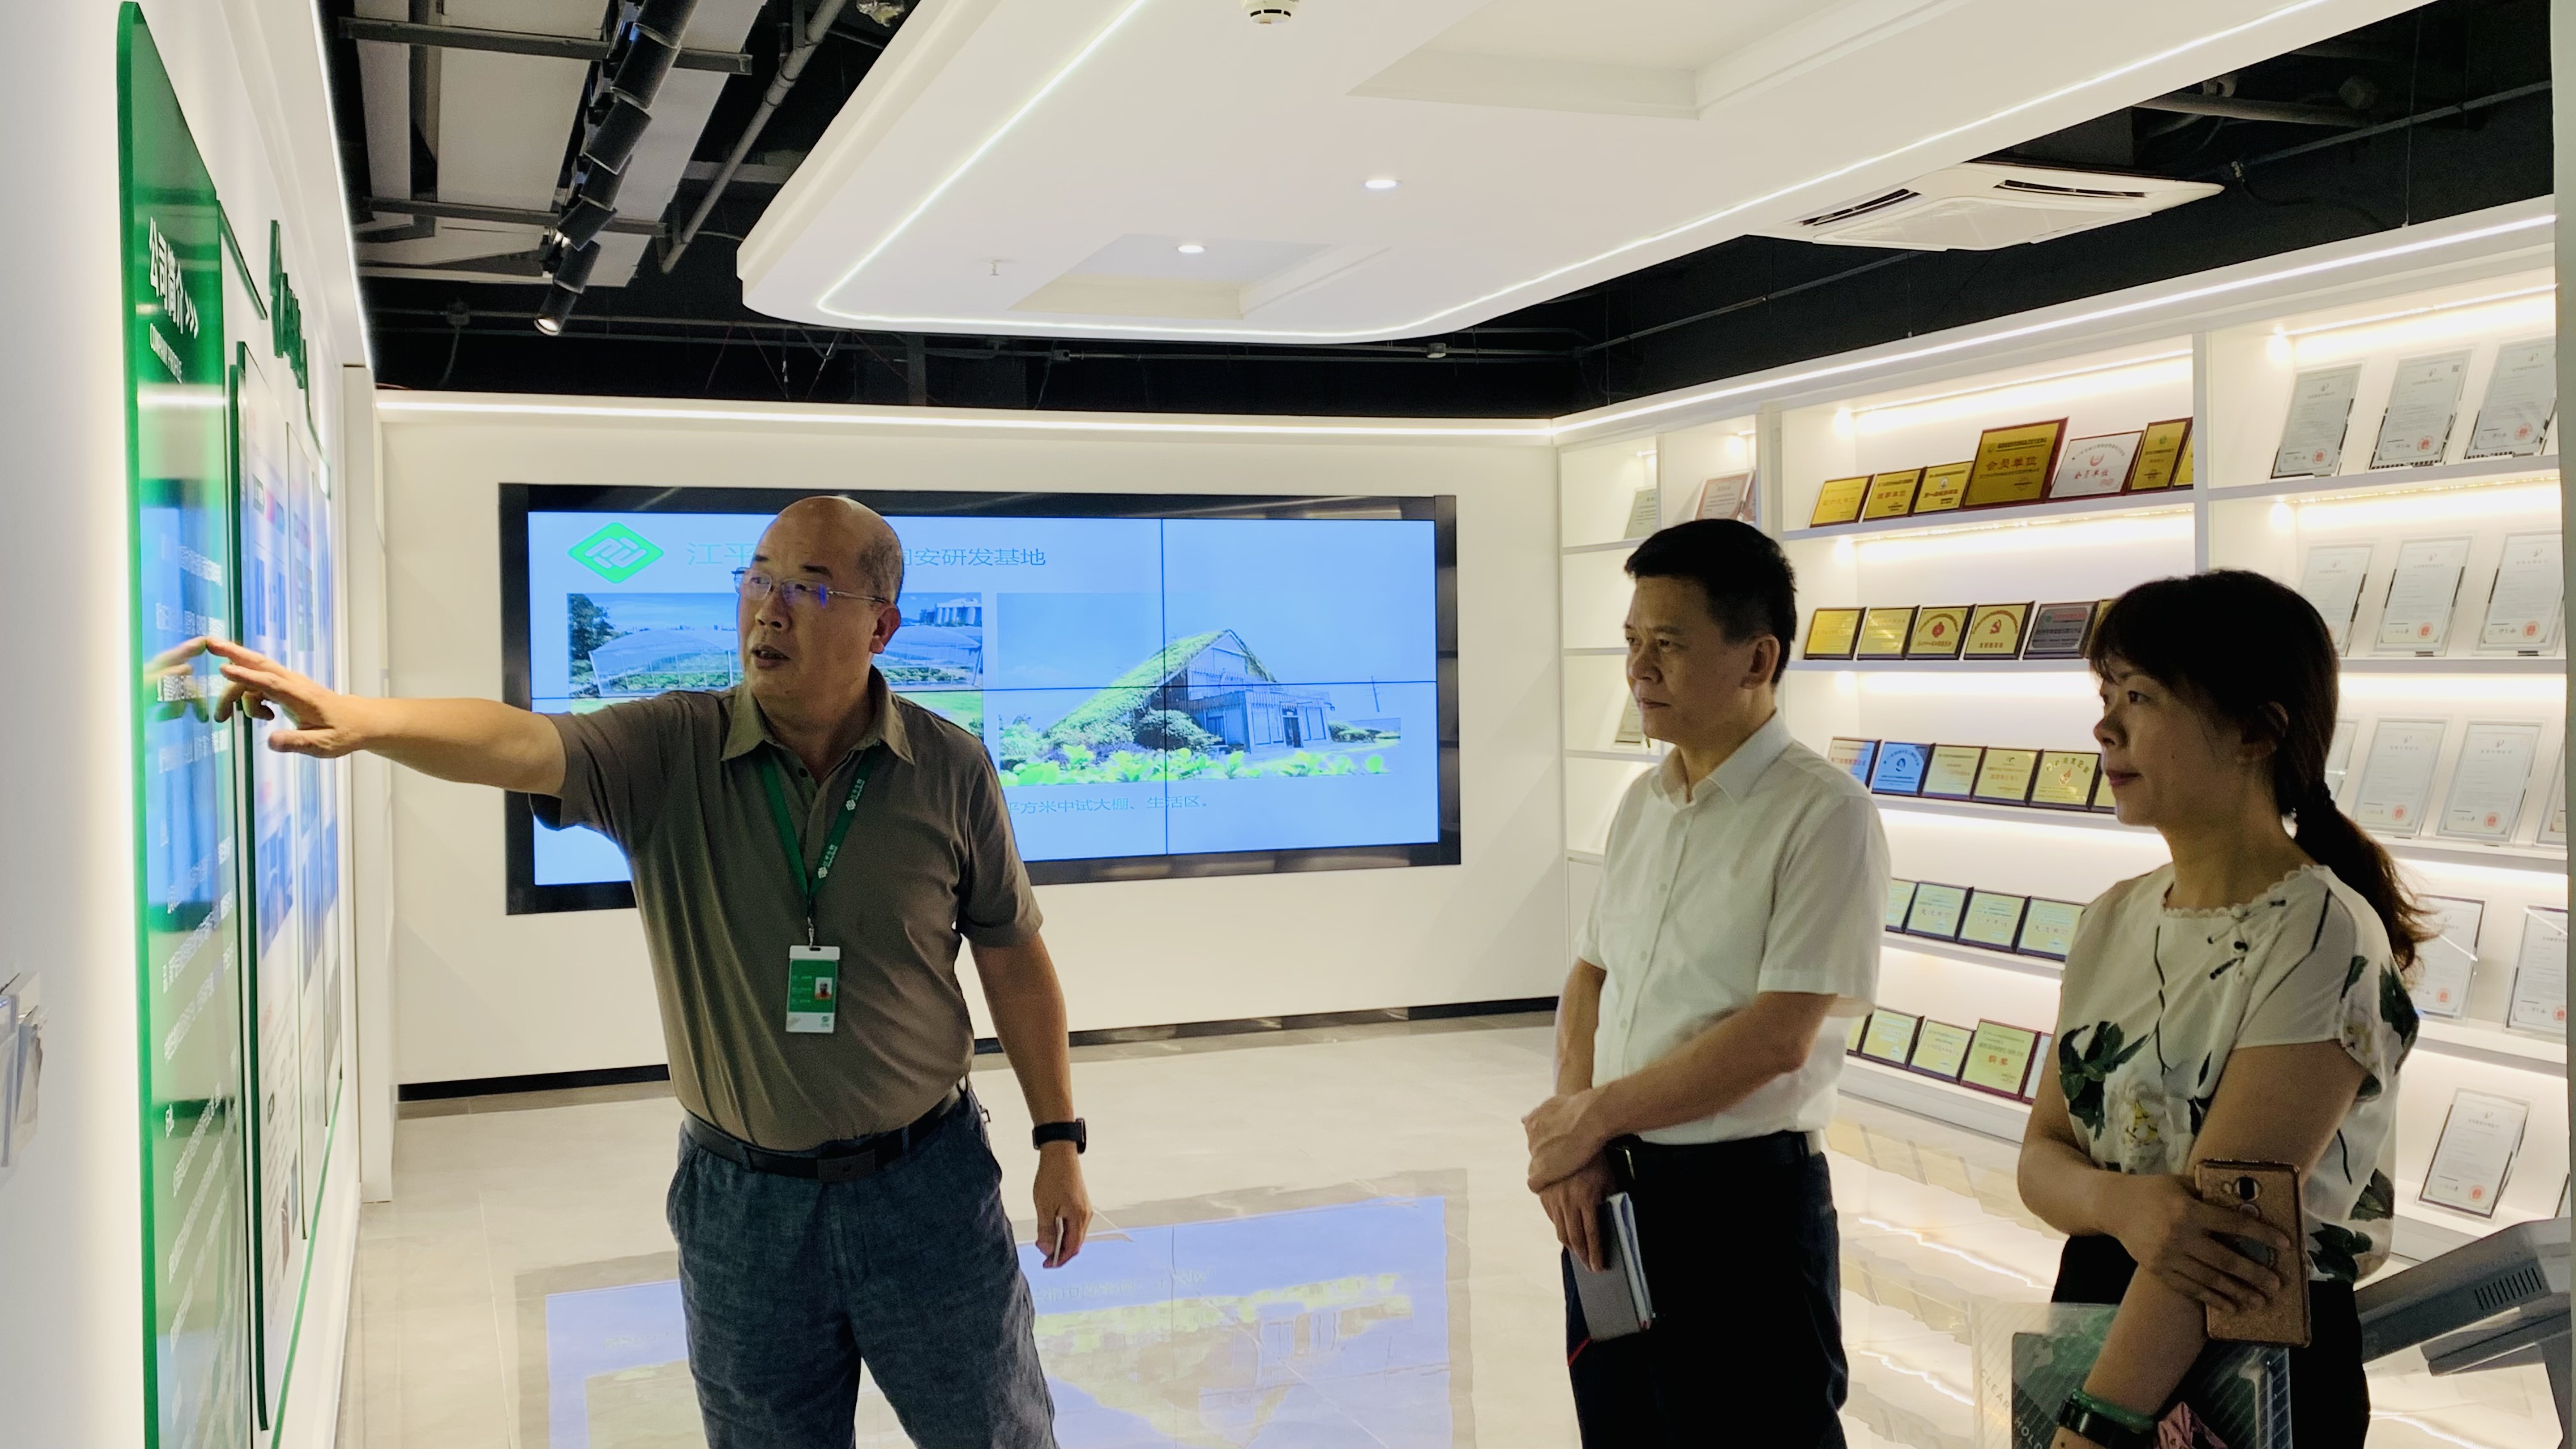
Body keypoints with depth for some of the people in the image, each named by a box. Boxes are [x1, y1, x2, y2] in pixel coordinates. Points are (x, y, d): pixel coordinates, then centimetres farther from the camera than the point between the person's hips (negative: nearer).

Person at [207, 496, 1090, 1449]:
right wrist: (358, 720, -44)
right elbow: (517, 744, -25)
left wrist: (1059, 1138, 2)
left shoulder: (950, 769, -6)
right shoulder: (669, 753, -7)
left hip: (928, 1183, 0)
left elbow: (1013, 960, 1)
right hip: (743, 1198, 1)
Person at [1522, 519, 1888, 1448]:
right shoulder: (1642, 802, 8)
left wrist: (1594, 1113, -12)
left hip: (1744, 1197, -7)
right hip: (1606, 1192, 7)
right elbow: (1589, 978, 10)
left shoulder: (1824, 814, -14)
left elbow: (1779, 1035, -19)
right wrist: (1572, 1147, -5)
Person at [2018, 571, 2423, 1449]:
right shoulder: (2115, 921, 2)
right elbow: (2042, 1157, 0)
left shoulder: (2324, 939, -19)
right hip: (2093, 1323, 6)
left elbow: (2220, 1212, -24)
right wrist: (2123, 1204, -22)